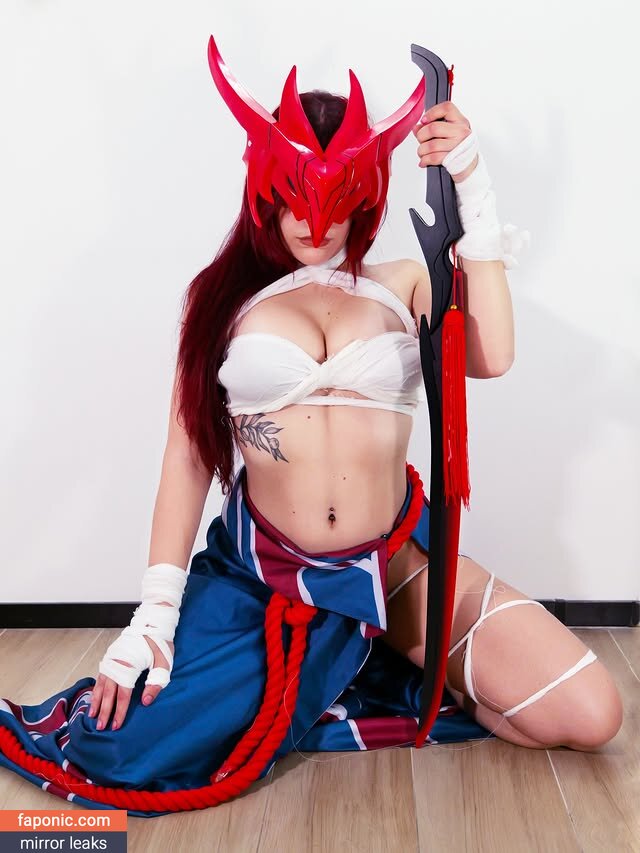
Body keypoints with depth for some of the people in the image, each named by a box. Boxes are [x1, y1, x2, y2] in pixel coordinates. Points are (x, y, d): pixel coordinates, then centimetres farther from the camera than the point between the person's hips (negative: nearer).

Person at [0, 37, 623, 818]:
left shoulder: (403, 284, 6)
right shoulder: (225, 297, 4)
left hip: (394, 564, 1)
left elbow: (490, 356, -15)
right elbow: (188, 452, 1)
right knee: (122, 750, -19)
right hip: (257, 573, -1)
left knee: (589, 716, -10)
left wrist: (471, 192, -14)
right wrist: (156, 611, -7)